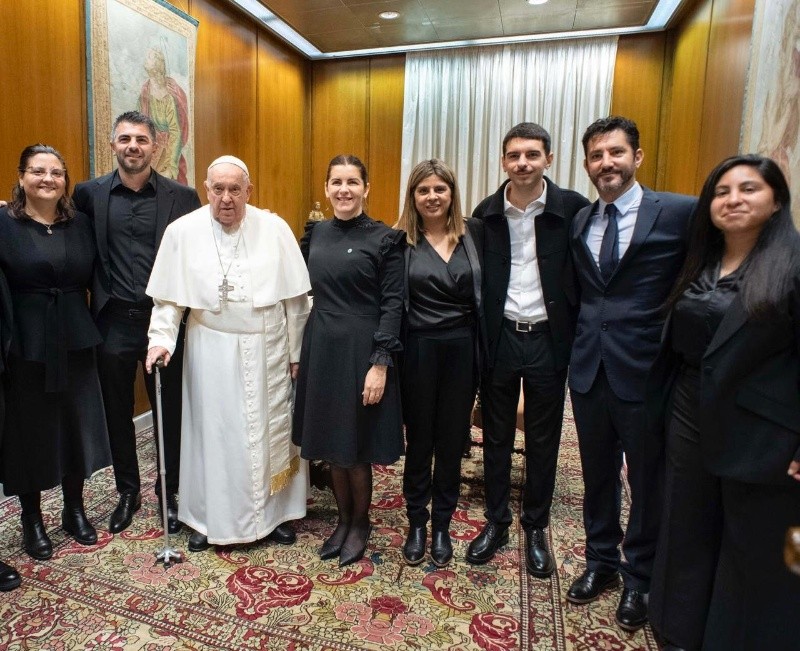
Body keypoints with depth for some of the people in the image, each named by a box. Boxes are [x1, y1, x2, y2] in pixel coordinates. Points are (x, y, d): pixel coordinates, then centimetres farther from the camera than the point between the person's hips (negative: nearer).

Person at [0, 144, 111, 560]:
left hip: (75, 342, 3)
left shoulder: (80, 223, 6)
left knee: (78, 424, 10)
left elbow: (93, 277, 8)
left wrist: (91, 327, -1)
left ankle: (74, 510, 30)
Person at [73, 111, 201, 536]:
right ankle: (127, 492, 36)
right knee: (118, 413, 15)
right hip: (113, 321, 2)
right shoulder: (90, 194, 4)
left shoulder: (182, 197, -2)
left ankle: (169, 493, 30)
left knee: (170, 411, 10)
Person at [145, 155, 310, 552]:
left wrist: (296, 352, 0)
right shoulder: (182, 231, -3)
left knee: (270, 430, 12)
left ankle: (274, 511, 31)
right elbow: (168, 297, 2)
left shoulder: (275, 229, -5)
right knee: (212, 432, 9)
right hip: (211, 351, 0)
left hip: (267, 351, 1)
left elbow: (295, 298, -1)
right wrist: (160, 339, -11)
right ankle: (208, 517, 30)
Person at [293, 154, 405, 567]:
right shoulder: (315, 234, 9)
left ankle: (360, 523, 30)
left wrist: (381, 362, -16)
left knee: (355, 447, 6)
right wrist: (298, 353, 11)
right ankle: (343, 519, 35)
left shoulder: (385, 238, -7)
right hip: (320, 347, 5)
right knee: (329, 444, 15)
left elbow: (392, 303, -10)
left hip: (361, 350, -5)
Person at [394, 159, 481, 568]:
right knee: (419, 440, 11)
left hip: (461, 350, 2)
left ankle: (442, 526, 30)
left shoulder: (469, 237, 4)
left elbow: (481, 298, 6)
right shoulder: (401, 241, -4)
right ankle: (416, 523, 30)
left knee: (451, 441, 12)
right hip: (419, 350, -2)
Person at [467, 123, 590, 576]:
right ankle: (496, 522, 32)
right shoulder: (487, 212, 1)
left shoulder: (573, 208, -6)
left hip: (548, 340, -2)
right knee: (496, 436, 13)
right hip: (499, 337, 2)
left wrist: (578, 341, -10)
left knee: (543, 440, 12)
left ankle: (536, 529, 31)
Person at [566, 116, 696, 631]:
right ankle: (602, 560, 40)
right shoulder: (579, 222, 8)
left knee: (648, 483, 13)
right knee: (598, 476, 18)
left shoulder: (681, 213, -9)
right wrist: (579, 339, 6)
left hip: (646, 373, -4)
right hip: (589, 370, 4)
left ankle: (641, 578, 36)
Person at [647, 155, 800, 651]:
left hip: (759, 436, -6)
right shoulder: (700, 264, 7)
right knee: (688, 537, 18)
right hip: (691, 423, 6)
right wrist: (665, 410, 11)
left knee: (756, 554, 12)